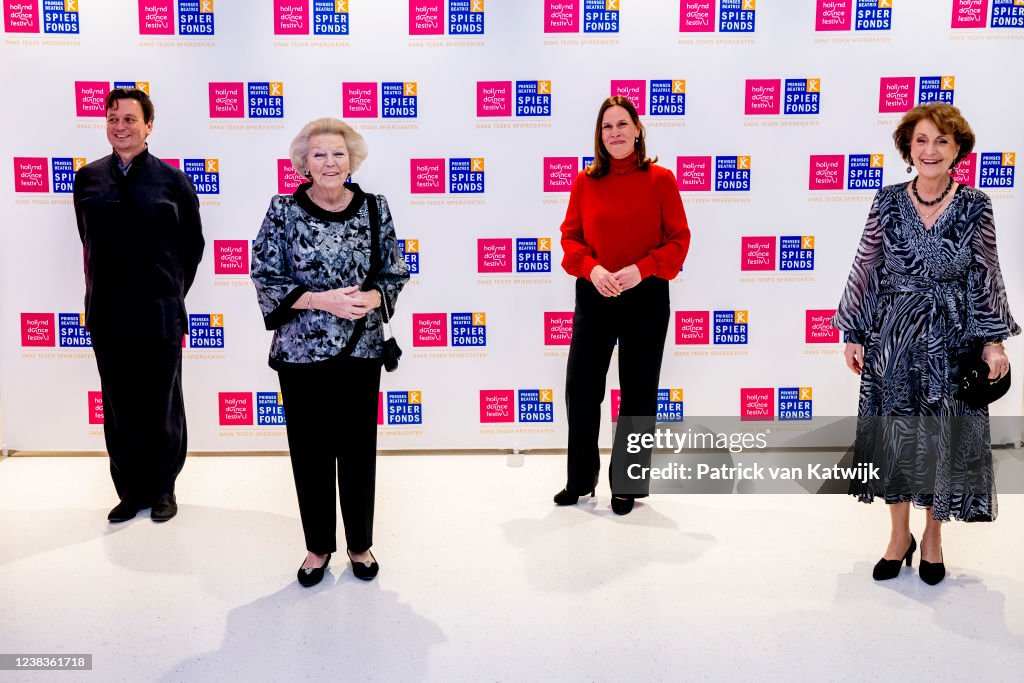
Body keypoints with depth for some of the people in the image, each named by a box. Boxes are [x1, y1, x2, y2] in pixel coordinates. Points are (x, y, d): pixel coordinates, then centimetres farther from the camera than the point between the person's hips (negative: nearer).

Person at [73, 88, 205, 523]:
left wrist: (172, 292, 4)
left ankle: (162, 489, 22)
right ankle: (131, 491, 22)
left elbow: (193, 245, 4)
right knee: (118, 408, 9)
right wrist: (109, 288, 10)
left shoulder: (173, 181, -2)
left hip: (159, 314, -2)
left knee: (162, 408, 7)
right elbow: (89, 242, 14)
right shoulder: (88, 179, 6)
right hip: (107, 314, 3)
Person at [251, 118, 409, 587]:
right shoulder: (284, 210, -4)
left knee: (358, 449, 9)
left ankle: (360, 544, 28)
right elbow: (266, 279, -5)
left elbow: (395, 273, 6)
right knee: (310, 451, 8)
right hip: (301, 350, -1)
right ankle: (318, 547, 27)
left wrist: (371, 297, -15)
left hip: (361, 349, 1)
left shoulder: (374, 208, 1)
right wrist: (323, 301, -17)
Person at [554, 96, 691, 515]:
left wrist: (642, 268, -18)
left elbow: (678, 239, -4)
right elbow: (570, 237, 4)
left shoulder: (660, 180, -4)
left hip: (646, 298, -2)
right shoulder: (585, 182, 2)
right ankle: (579, 481, 25)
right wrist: (591, 268, -14)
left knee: (638, 394, 8)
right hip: (593, 296, 2)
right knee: (580, 389, 6)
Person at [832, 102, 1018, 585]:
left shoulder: (975, 206, -4)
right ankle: (899, 535, 27)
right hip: (893, 340, 1)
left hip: (952, 343, 0)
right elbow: (865, 270, 1)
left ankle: (933, 536, 29)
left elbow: (987, 276, 2)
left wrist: (994, 341, -3)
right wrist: (854, 336, 0)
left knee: (945, 438, 8)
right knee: (895, 435, 8)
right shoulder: (887, 202, -3)